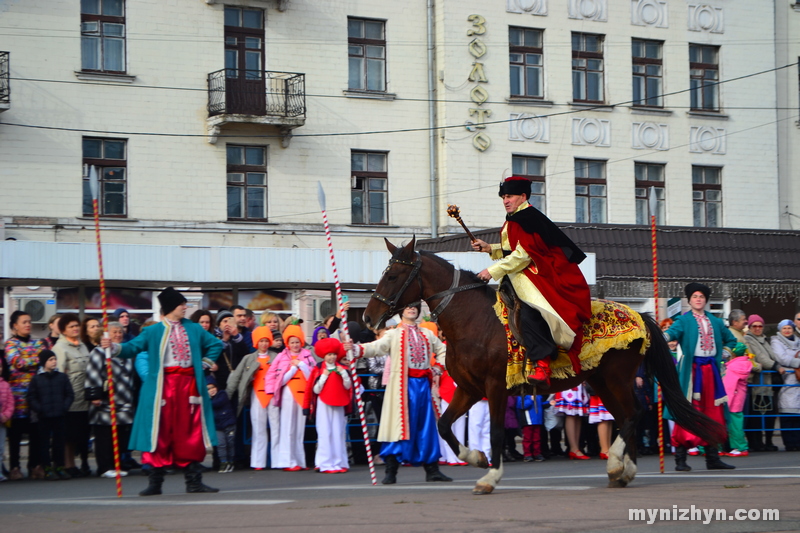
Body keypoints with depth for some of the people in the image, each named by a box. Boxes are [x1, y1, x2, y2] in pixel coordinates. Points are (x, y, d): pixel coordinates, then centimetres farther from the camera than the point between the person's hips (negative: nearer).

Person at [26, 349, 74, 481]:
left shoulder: (62, 377, 7)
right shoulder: (37, 379, 1)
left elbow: (70, 394, 9)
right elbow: (31, 397, 2)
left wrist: (65, 406, -5)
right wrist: (39, 409, -10)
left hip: (60, 416, 2)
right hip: (44, 417, -2)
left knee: (59, 441, 7)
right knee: (45, 442, 1)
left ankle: (59, 467, 16)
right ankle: (47, 468, 7)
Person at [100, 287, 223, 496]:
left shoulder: (194, 329, 13)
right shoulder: (153, 332, 2)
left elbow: (215, 344, 24)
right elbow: (133, 347, -9)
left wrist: (205, 362, 11)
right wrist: (115, 348, -26)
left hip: (188, 385, 3)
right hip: (163, 386, -3)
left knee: (190, 433, 3)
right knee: (161, 433, -4)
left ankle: (194, 481, 8)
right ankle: (155, 482, 1)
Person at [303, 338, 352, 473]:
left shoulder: (341, 369, 8)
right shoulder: (318, 370, 0)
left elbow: (348, 386, 4)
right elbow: (316, 390, -3)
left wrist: (343, 373, -8)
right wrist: (324, 377, -12)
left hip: (338, 404, 3)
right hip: (323, 405, -3)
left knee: (339, 433, 1)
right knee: (325, 433, -6)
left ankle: (339, 463, 4)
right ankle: (326, 463, -5)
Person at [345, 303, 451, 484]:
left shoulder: (427, 334, 17)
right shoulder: (394, 335, 4)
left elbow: (442, 350, 30)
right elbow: (377, 347, -12)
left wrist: (438, 366, 11)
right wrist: (357, 349, -30)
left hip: (423, 383, 4)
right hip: (403, 384, -4)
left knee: (426, 425, 7)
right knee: (400, 423, -8)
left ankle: (432, 470, 13)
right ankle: (391, 471, -6)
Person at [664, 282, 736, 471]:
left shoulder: (715, 322, 17)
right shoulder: (684, 320, 2)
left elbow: (730, 340, 30)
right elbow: (674, 330, -19)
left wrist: (722, 356, 13)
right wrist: (665, 336, -42)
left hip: (711, 370, 5)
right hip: (691, 369, -5)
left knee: (712, 413, 7)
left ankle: (712, 458, 14)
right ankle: (680, 460, -8)